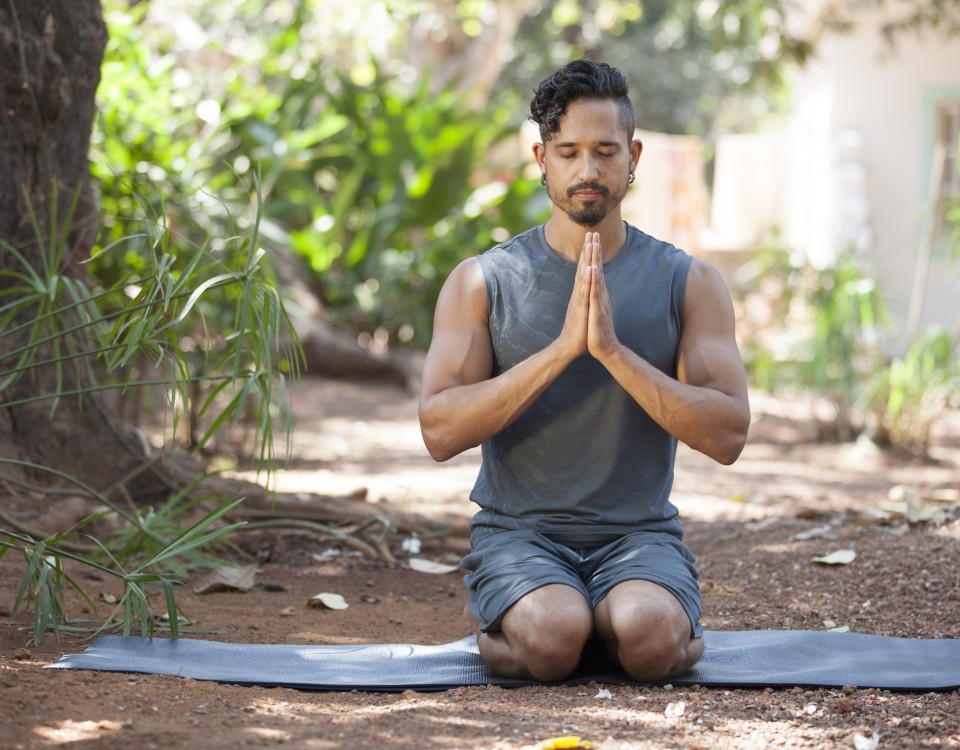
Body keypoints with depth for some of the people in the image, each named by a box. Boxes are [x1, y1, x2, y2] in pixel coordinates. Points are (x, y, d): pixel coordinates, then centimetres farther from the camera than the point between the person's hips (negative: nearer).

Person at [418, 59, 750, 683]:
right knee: (552, 639, -31)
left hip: (640, 532, 1)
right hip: (520, 531, 0)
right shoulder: (483, 281, 2)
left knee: (651, 638, -31)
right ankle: (511, 618, 5)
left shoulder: (690, 282, 4)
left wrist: (614, 351, -18)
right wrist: (562, 348, -19)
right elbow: (440, 432, -10)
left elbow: (728, 436, -6)